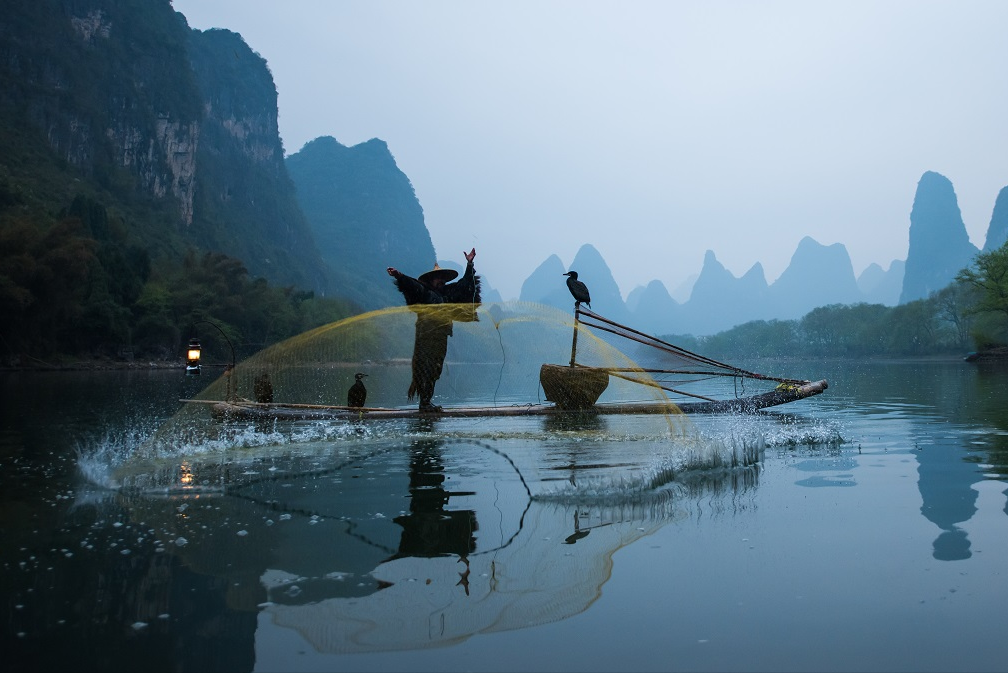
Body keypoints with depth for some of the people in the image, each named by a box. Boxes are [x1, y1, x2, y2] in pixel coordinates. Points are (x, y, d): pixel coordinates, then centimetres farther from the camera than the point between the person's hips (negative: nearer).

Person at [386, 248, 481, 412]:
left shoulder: (448, 293, 17)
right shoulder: (423, 292, -1)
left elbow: (464, 284, 25)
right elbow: (410, 284, -17)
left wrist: (469, 264, 26)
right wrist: (398, 275, -34)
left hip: (440, 338, 7)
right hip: (426, 336, -7)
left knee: (435, 369, 8)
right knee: (424, 368, -8)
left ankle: (427, 401, 13)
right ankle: (424, 402, -7)